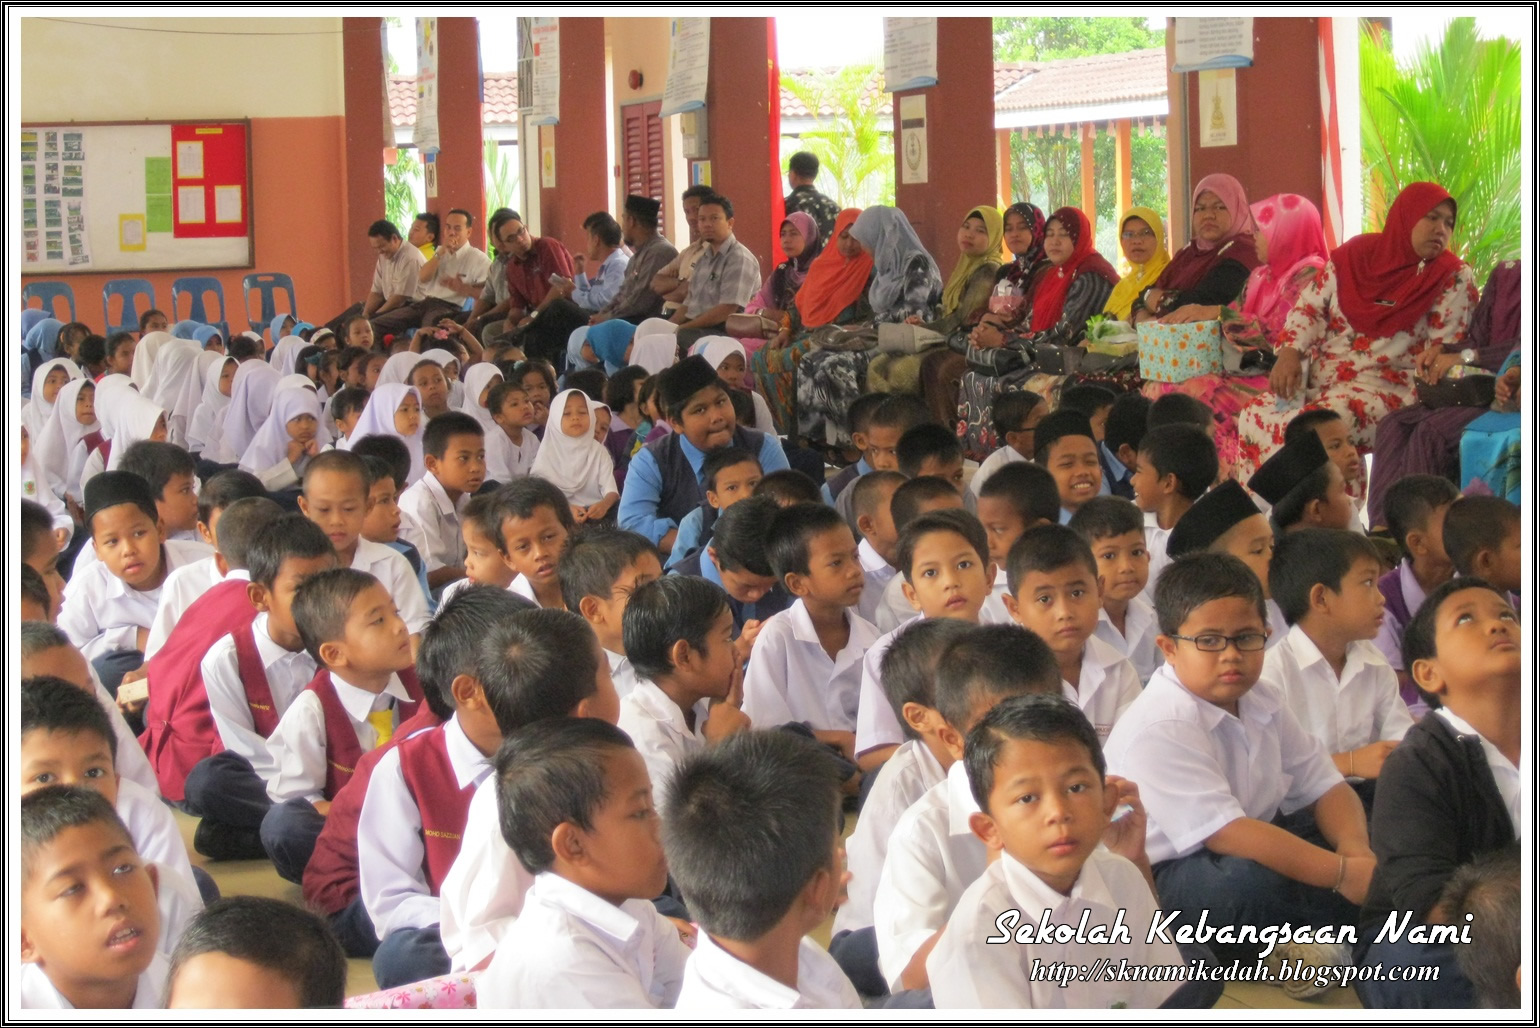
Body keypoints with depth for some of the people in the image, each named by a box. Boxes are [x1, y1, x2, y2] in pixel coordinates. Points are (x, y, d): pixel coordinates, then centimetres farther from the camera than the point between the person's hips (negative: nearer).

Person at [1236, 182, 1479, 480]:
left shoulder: (1453, 278, 0)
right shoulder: (1356, 254, 8)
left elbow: (1447, 348, -1)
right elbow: (1311, 307, 12)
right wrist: (1290, 352, -4)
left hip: (1388, 385, -4)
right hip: (1320, 377, 5)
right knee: (1255, 417, -16)